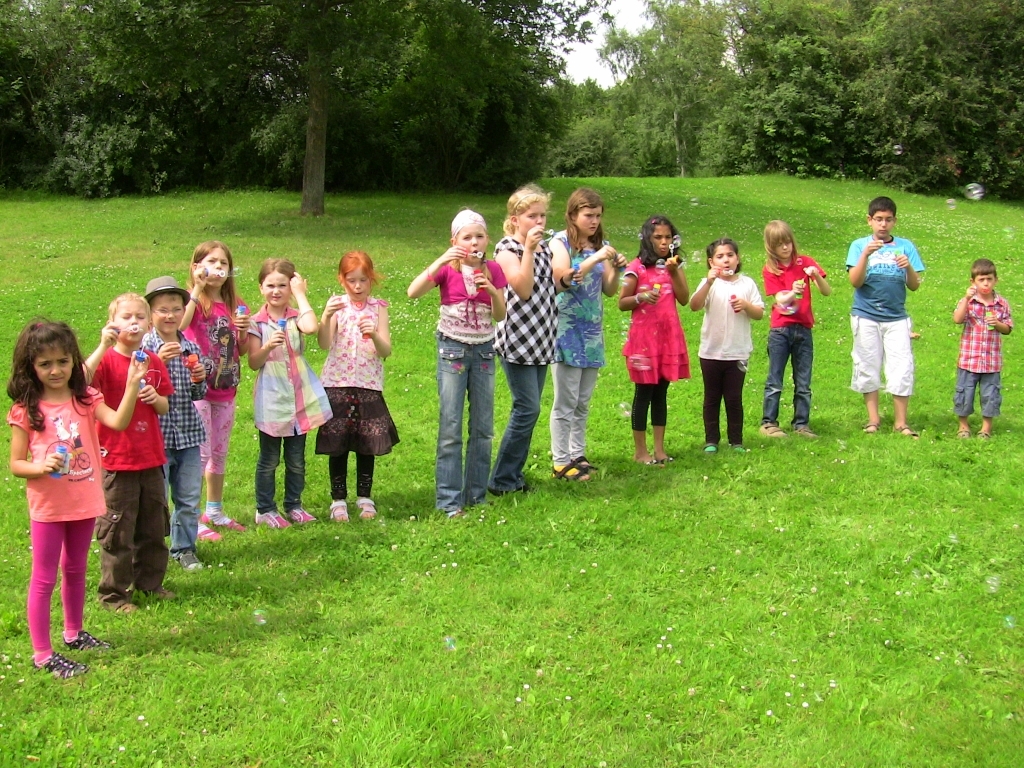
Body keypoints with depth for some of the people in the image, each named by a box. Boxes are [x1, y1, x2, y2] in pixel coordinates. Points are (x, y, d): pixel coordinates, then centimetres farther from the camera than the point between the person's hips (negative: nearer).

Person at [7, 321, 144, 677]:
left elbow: (118, 421, -21)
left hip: (85, 502, 4)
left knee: (76, 571, 20)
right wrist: (41, 467, -26)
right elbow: (15, 463, -6)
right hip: (48, 507, -4)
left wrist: (132, 385, -32)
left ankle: (74, 633, 38)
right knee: (44, 579, 4)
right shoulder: (26, 410, -9)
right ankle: (42, 653, 10)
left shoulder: (85, 399, -2)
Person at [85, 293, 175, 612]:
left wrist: (155, 398, -9)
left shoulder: (153, 362, 6)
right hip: (117, 458, -5)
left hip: (151, 457, 6)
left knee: (153, 526, 16)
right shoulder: (107, 359, -10)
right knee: (117, 530, 2)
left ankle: (149, 580, 31)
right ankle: (113, 593, 14)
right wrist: (104, 345, -34)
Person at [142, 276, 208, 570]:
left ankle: (184, 547, 27)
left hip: (188, 433, 4)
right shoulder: (145, 347, -6)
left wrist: (199, 380, -10)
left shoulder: (192, 348, 6)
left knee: (190, 498, 12)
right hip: (156, 433, -4)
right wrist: (158, 362, -24)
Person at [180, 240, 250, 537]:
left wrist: (244, 330, -9)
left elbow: (243, 351, 11)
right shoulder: (192, 300, -7)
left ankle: (214, 511, 29)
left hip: (225, 389, 6)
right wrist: (197, 289, -27)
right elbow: (178, 326, -30)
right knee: (200, 452, -5)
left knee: (220, 453, 15)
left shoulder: (234, 304, 9)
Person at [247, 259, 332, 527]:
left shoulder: (296, 317, 2)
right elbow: (254, 362, -5)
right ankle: (265, 509, 16)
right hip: (271, 399, -2)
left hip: (299, 397, 2)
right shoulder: (256, 323, -1)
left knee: (296, 459, 11)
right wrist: (268, 347, -24)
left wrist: (300, 294, -14)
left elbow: (312, 327, -23)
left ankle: (293, 505, 24)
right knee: (269, 459, 6)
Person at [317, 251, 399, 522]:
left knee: (367, 445, 8)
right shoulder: (337, 305, -1)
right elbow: (324, 344, -13)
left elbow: (386, 351, -5)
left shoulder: (378, 307, 1)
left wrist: (374, 335, -24)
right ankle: (338, 499, 16)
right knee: (337, 445, 4)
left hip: (369, 385, 1)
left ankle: (364, 497, 23)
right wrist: (327, 315, -28)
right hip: (337, 384, -1)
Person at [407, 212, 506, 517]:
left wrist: (491, 289, -20)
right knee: (450, 427, -3)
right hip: (452, 348, -3)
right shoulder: (448, 268, -7)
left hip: (484, 349, 3)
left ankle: (477, 494, 20)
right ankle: (449, 499, 3)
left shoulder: (493, 269, 1)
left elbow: (500, 315, -3)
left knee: (483, 427, 8)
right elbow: (413, 292, -22)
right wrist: (441, 261, -28)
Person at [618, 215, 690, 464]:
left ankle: (659, 448, 15)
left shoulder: (674, 266, 9)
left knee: (661, 392, 9)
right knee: (644, 393, 0)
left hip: (669, 336, 5)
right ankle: (640, 451, 6)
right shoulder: (637, 268, -5)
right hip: (643, 336, -5)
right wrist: (641, 297, -22)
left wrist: (674, 272, -11)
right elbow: (622, 303, -4)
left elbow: (684, 299, -2)